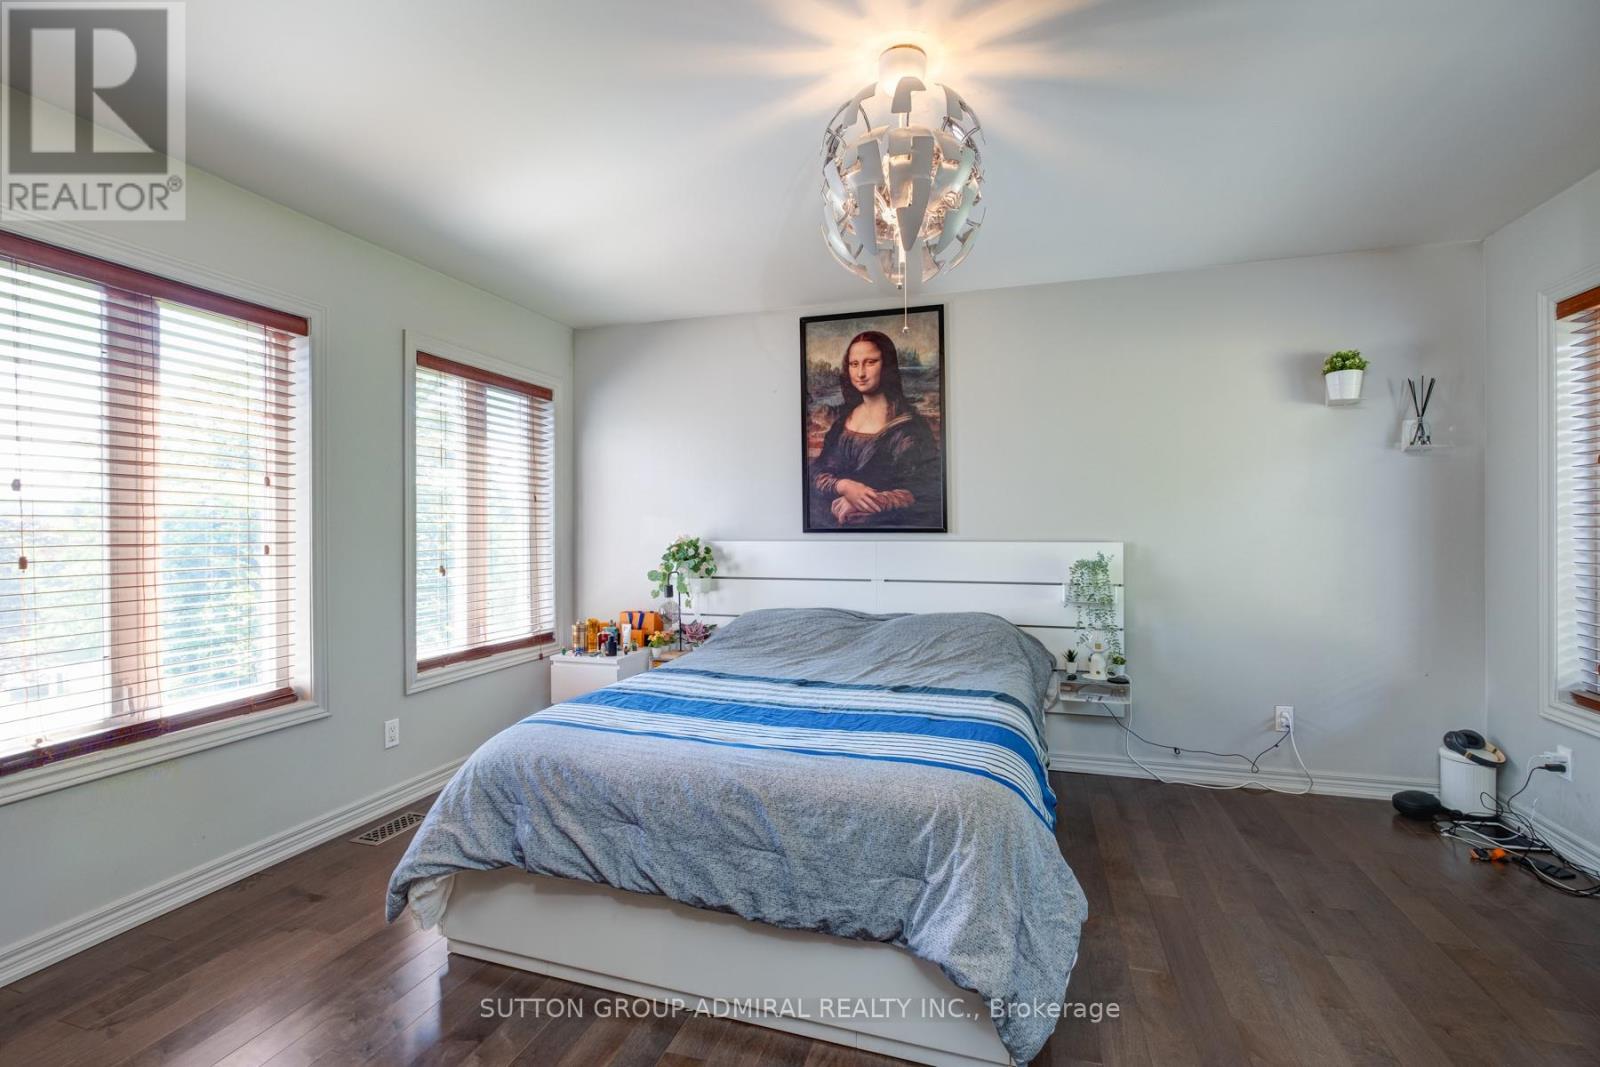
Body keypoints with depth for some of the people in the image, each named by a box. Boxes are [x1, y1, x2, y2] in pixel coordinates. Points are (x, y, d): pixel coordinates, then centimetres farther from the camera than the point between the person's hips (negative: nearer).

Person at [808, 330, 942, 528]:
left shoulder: (908, 424, -3)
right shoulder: (842, 417, 13)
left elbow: (929, 491, -11)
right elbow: (816, 472, 9)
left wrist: (861, 505, -16)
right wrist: (844, 486, -14)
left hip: (882, 523, -4)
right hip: (829, 519, 5)